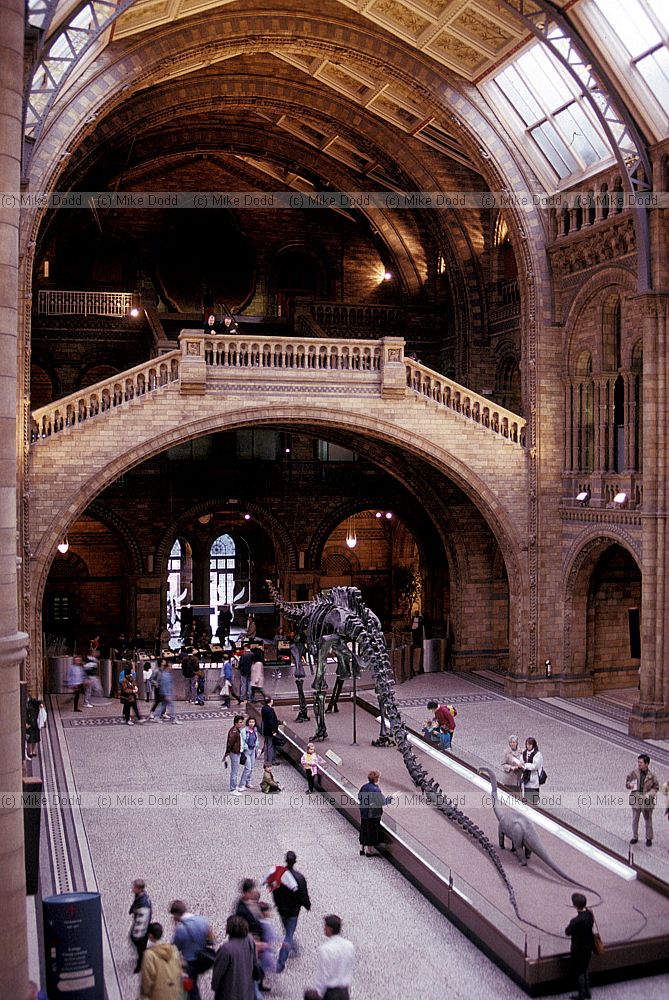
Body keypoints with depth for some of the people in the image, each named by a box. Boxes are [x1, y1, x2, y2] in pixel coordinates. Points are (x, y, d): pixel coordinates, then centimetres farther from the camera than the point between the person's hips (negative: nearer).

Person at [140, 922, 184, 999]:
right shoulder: (174, 949, -3)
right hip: (175, 994, 5)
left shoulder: (149, 954, -19)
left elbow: (148, 978, -15)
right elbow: (180, 970, 6)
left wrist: (145, 992, 3)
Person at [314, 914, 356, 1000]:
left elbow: (323, 975, -17)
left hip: (329, 993, -5)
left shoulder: (325, 949, -20)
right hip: (344, 993, 5)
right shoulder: (349, 945, -2)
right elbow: (351, 969, 8)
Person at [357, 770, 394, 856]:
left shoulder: (364, 787, -1)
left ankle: (362, 849, 28)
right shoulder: (375, 789, -22)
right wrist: (389, 798, -1)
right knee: (372, 831, 5)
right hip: (374, 814, -7)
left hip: (364, 813, 7)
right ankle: (369, 850, 12)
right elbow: (382, 802, -18)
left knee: (364, 829, 17)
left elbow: (359, 798, 9)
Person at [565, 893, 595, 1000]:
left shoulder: (576, 921, -34)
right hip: (588, 947, 7)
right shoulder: (589, 914, -13)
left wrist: (568, 925, -2)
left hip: (578, 950, -7)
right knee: (584, 970, 26)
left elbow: (567, 932, -18)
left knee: (579, 973, 14)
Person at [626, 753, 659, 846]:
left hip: (647, 800, -2)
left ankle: (649, 838, 30)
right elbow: (627, 781, 4)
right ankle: (635, 837, 31)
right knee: (635, 820, 14)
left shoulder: (651, 775, -12)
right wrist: (630, 784, -18)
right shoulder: (634, 773, -8)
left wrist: (650, 794, -16)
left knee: (648, 820, 12)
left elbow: (656, 787, -2)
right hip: (636, 800, 2)